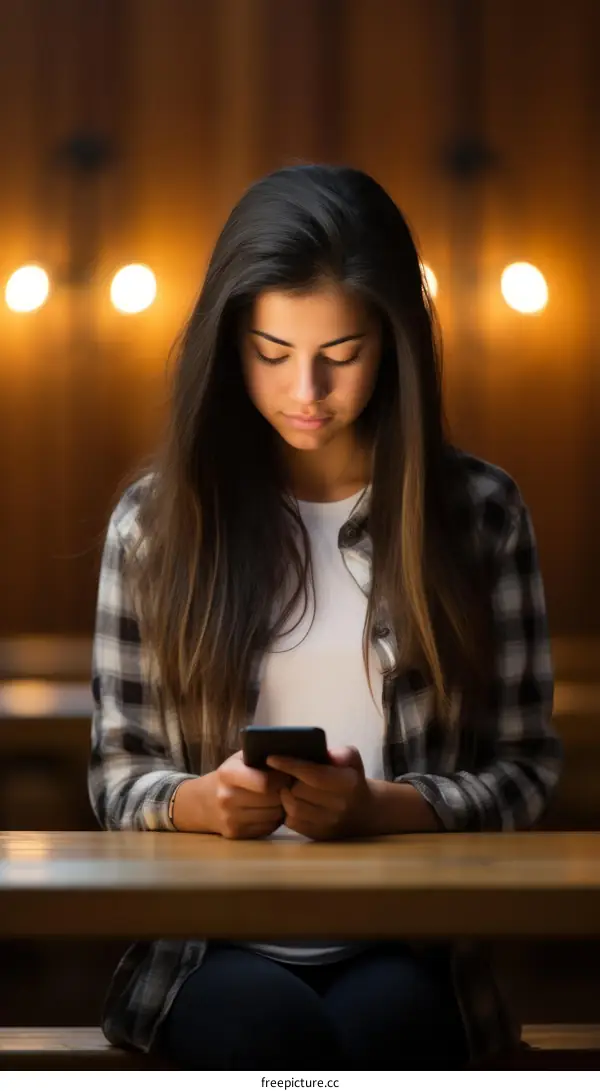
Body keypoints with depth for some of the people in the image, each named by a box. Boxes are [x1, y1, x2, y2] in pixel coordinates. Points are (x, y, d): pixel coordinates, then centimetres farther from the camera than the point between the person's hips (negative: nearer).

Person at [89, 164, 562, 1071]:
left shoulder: (479, 511, 4)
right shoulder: (159, 519, 6)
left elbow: (524, 768, 7)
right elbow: (117, 766, 10)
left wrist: (378, 811, -12)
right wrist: (198, 802, -13)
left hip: (407, 944, 0)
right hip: (216, 947, 0)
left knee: (377, 1028, -34)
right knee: (267, 1026, -34)